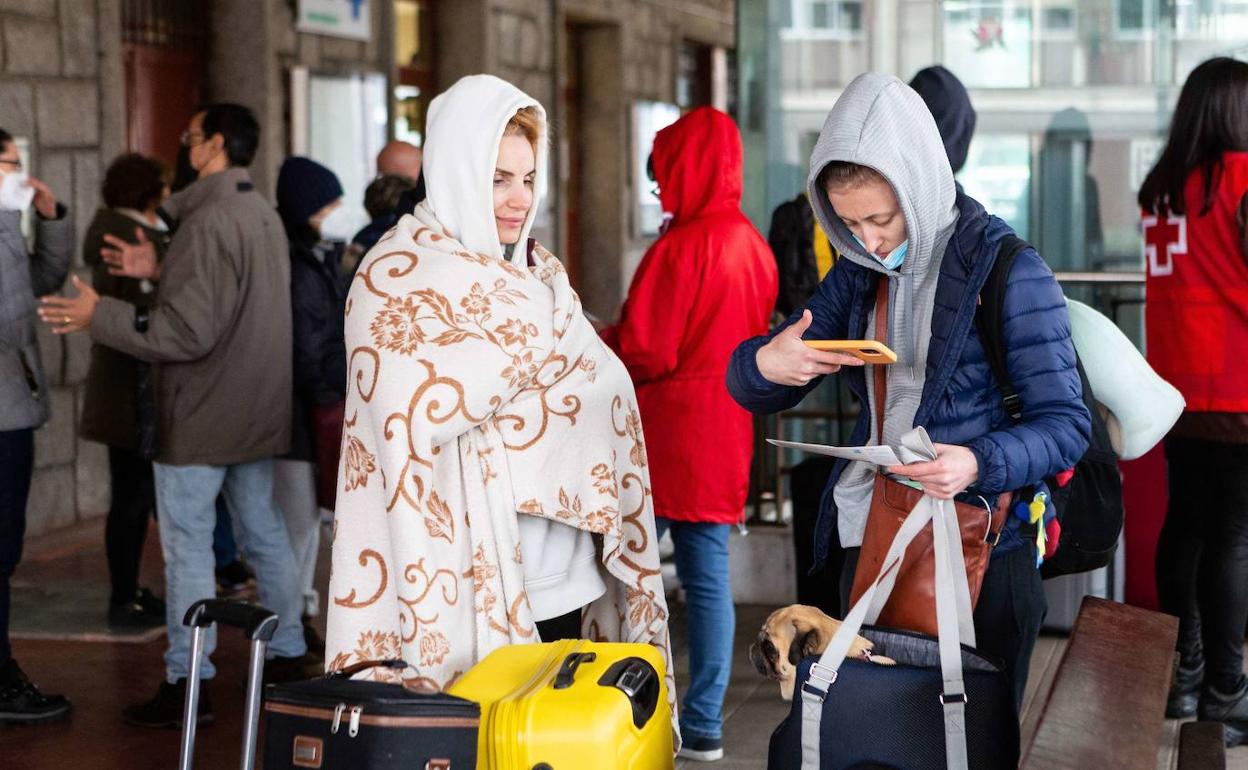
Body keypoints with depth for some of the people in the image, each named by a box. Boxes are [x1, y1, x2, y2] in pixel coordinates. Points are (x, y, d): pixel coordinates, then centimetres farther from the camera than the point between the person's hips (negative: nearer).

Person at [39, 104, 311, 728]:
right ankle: (288, 654, 25)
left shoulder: (208, 221, -20)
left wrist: (99, 315, -18)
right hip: (256, 412, 9)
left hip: (200, 417, -9)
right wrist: (162, 272, 15)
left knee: (187, 547, -2)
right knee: (265, 534, 16)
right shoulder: (264, 216, 9)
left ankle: (187, 682, 1)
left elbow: (188, 331, -24)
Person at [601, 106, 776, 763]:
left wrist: (598, 342, 0)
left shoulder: (680, 248, -16)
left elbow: (644, 353, -17)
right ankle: (704, 725, 11)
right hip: (725, 436, 7)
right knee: (709, 579, 8)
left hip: (662, 435, -7)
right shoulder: (754, 245, 8)